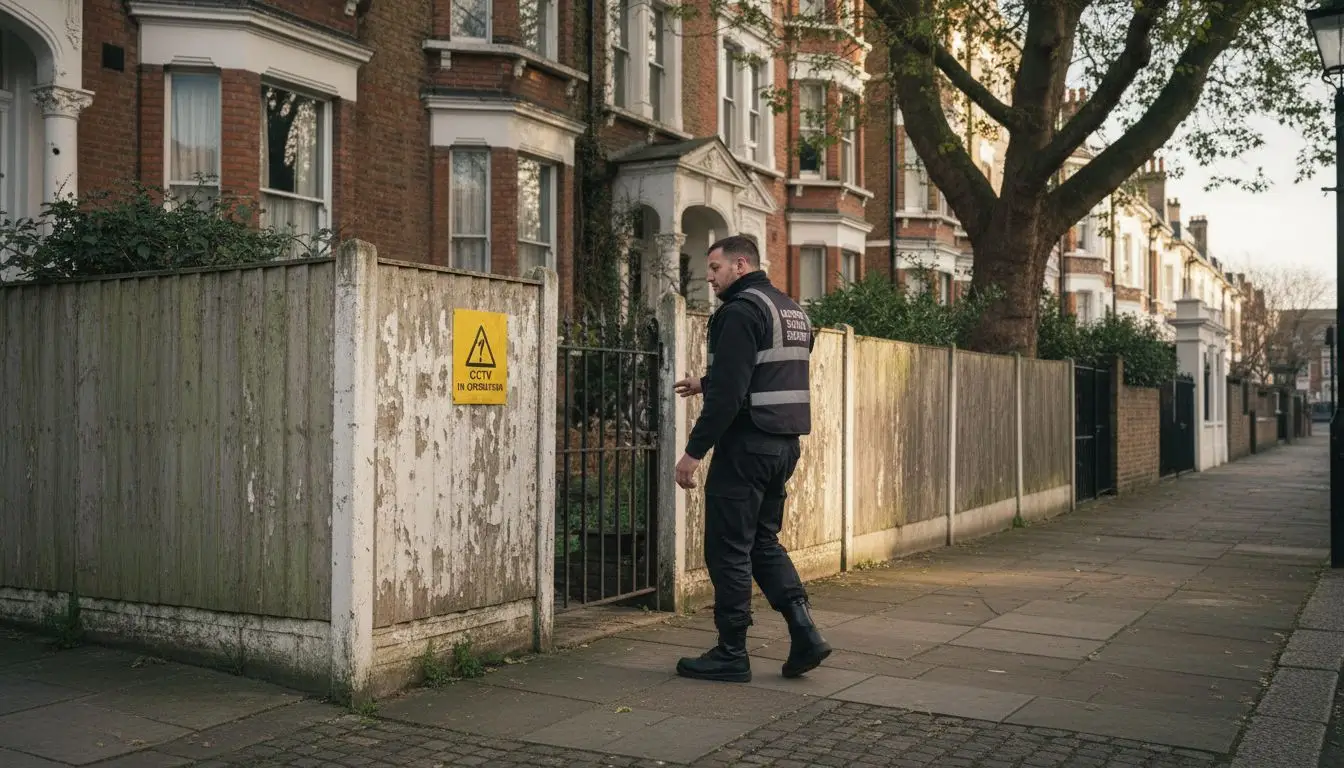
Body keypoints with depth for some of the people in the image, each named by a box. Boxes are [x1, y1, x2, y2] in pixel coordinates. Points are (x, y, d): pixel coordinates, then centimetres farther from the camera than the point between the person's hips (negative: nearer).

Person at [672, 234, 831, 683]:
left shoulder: (740, 310, -13)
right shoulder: (792, 310, 16)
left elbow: (729, 392, -21)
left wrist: (694, 451, -18)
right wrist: (705, 385, 31)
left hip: (746, 445, -9)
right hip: (785, 444, 9)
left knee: (728, 550, 1)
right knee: (763, 541, 18)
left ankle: (731, 655, 8)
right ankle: (804, 633, 7)